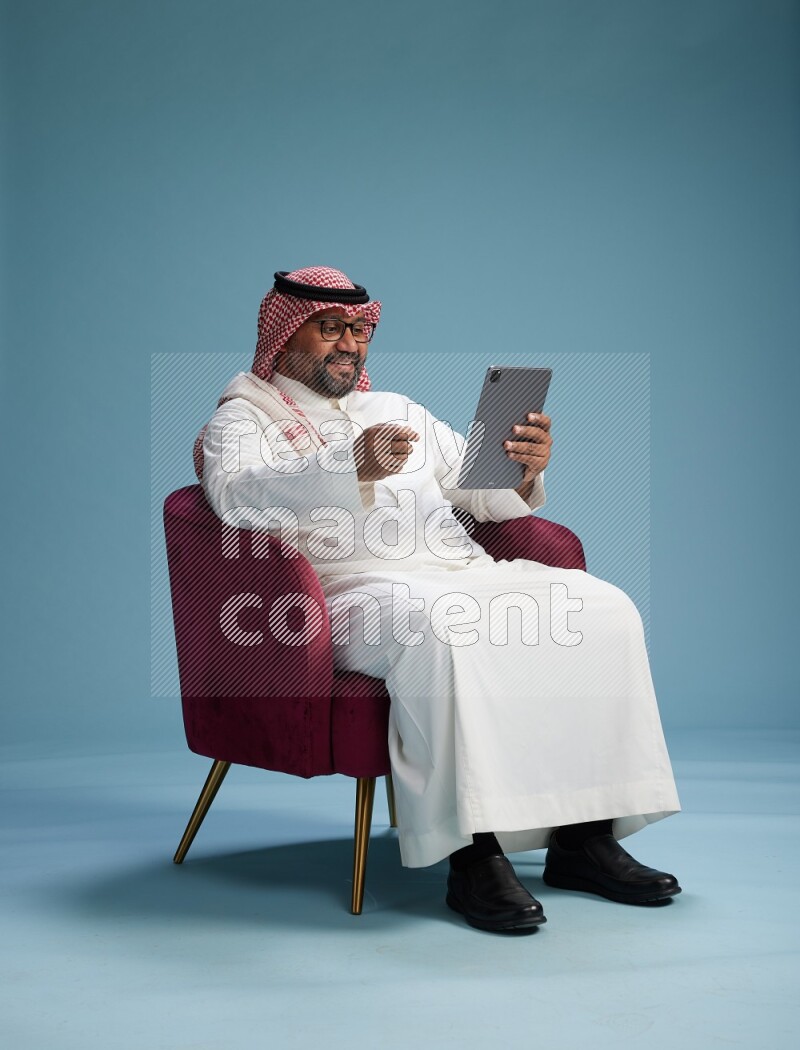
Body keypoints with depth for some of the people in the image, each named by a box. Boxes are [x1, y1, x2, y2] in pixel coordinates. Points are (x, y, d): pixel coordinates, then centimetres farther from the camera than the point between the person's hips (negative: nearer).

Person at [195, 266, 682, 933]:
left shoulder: (398, 409, 30)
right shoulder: (244, 417, 12)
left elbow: (487, 495, 24)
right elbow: (238, 495, -13)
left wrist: (524, 468, -2)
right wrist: (352, 466, -30)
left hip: (465, 571, 6)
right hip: (357, 586, -6)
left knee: (604, 608, -16)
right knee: (442, 630, -39)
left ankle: (584, 835, -16)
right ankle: (472, 852, -33)